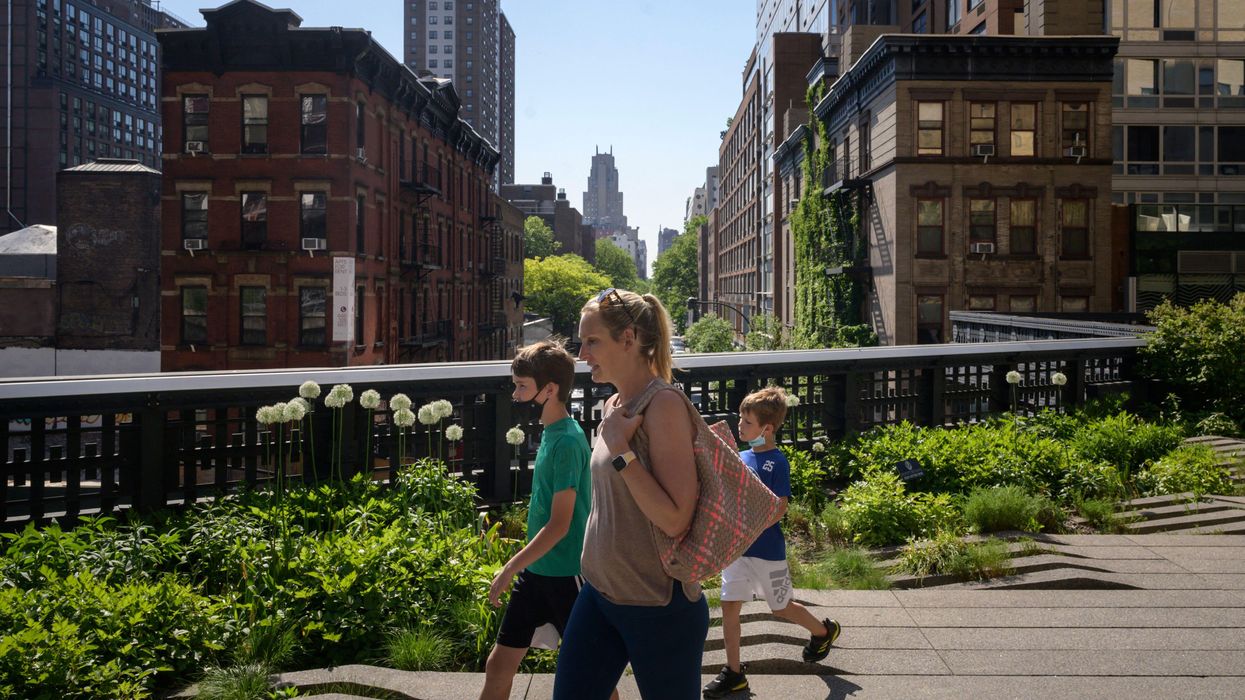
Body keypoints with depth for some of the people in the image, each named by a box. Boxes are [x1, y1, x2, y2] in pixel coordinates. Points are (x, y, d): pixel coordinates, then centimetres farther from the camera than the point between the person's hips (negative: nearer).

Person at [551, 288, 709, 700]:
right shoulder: (614, 406, 8)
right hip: (600, 591, 8)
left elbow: (675, 520, -25)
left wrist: (619, 448, -22)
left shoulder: (663, 404, -18)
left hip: (658, 605, -8)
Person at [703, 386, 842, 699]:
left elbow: (778, 510, -19)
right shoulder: (741, 457, 4)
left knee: (781, 607, 11)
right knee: (729, 605, 2)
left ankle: (824, 631, 39)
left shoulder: (777, 462, -15)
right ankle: (733, 673, 12)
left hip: (767, 550, -6)